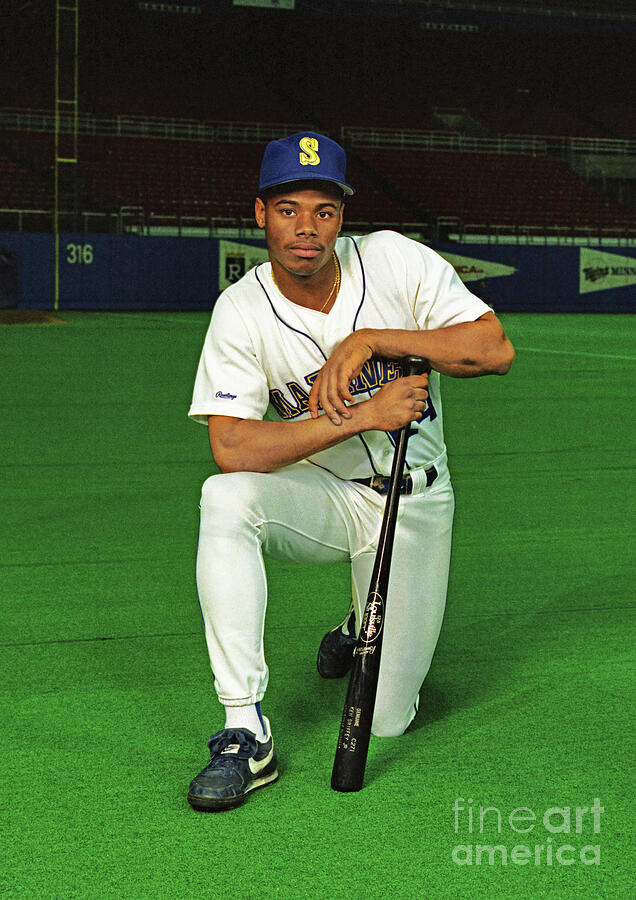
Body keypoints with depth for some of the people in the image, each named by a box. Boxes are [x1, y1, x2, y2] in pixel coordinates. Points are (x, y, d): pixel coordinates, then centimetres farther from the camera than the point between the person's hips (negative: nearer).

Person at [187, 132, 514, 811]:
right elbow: (231, 448, -25)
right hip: (321, 496, 0)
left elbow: (496, 350, -19)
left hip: (412, 504, 0)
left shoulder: (393, 260, -13)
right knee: (225, 499, -35)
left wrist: (372, 341, -26)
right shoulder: (242, 310, -14)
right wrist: (363, 414, -31)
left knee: (384, 720, -6)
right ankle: (246, 736, -30)